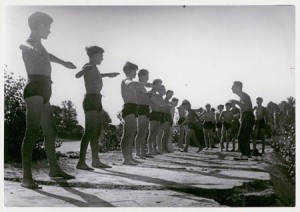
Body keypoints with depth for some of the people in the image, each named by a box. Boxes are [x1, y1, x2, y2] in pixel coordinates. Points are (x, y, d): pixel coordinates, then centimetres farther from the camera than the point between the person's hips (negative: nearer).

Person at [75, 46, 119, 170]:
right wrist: (85, 70, -47)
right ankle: (81, 162, -16)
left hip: (97, 101, 10)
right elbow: (78, 75, -29)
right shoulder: (89, 67, -8)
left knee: (97, 132, 11)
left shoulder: (94, 68, 18)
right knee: (90, 131, -15)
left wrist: (107, 75, 54)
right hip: (91, 100, -10)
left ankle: (95, 161, 17)